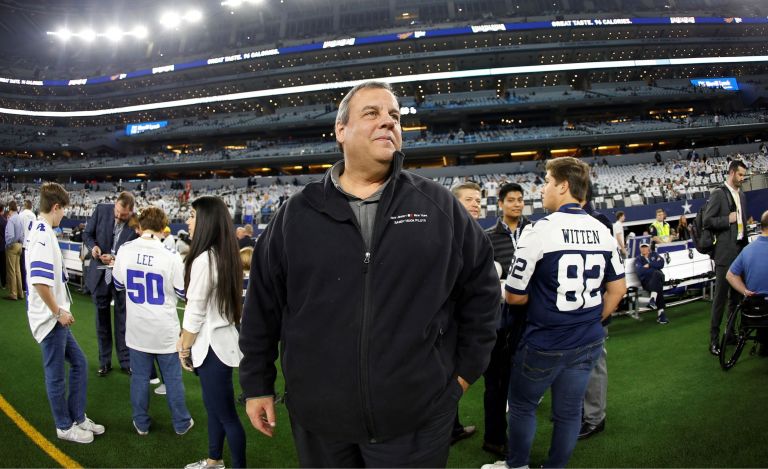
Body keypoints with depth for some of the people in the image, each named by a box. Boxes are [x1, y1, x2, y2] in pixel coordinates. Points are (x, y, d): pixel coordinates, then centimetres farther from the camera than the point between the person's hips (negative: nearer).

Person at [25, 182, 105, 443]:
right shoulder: (43, 235, -19)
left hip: (56, 317, 9)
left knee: (79, 363, 17)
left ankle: (77, 417, 29)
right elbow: (39, 281, -28)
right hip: (49, 318, -9)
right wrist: (58, 312, -18)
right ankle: (65, 427, 22)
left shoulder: (42, 232, 10)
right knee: (56, 373, 6)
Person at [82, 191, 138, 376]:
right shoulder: (101, 210, -8)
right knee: (102, 318, 13)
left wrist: (115, 259, -23)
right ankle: (104, 361, 26)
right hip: (100, 274, 3)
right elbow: (87, 234, 4)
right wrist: (93, 246, -17)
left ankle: (125, 361, 20)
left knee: (122, 319, 7)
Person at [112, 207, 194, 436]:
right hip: (165, 330, -2)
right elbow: (183, 292, -6)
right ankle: (181, 423, 23)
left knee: (140, 376, 15)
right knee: (173, 378, 11)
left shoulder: (124, 250, -8)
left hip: (137, 328, 3)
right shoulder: (170, 256, -17)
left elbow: (118, 284, 8)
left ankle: (141, 423, 26)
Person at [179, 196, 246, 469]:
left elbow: (195, 312, -18)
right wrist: (186, 338, 18)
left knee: (226, 414, 3)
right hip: (220, 339, 10)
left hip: (212, 345, -10)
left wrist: (184, 348, -4)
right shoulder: (225, 255, 5)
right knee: (213, 406, 23)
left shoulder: (204, 259, -22)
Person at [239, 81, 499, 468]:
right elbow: (263, 305, 6)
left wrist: (466, 368, 6)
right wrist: (257, 384, 8)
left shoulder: (439, 207, 0)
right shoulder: (296, 214, 1)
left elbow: (481, 287, 7)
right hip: (319, 418, 1)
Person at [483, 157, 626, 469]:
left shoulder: (540, 231, -18)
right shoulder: (603, 232, 0)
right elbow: (617, 289, 7)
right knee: (569, 411, 17)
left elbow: (516, 297, -13)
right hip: (588, 342, 5)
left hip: (545, 345, -5)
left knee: (521, 405, 16)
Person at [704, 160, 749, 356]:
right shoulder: (718, 194, -7)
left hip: (741, 249, 7)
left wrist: (747, 245, 16)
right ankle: (714, 339, 1)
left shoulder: (742, 195, 15)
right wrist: (728, 219, -15)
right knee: (720, 295, -5)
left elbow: (743, 222, 21)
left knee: (736, 293, 13)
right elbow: (707, 221, -11)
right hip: (725, 252, -7)